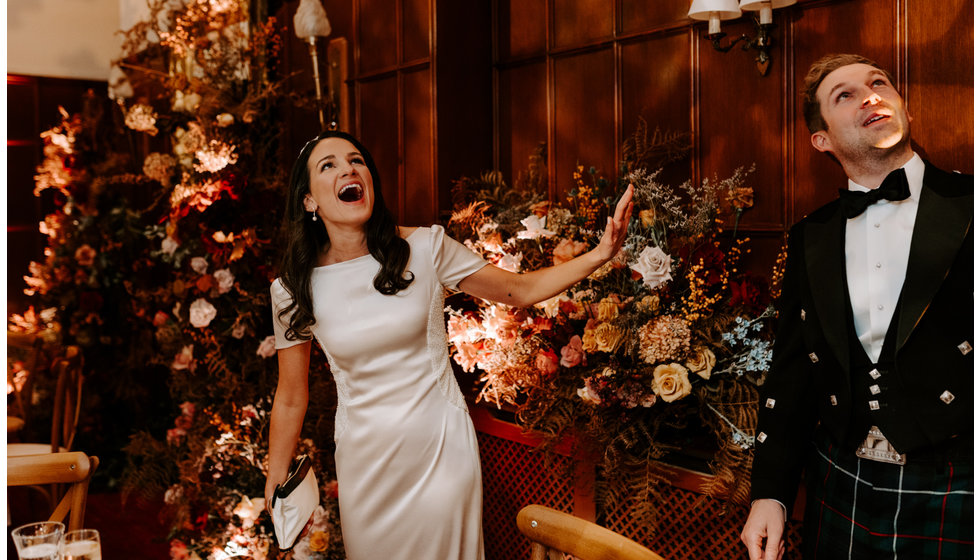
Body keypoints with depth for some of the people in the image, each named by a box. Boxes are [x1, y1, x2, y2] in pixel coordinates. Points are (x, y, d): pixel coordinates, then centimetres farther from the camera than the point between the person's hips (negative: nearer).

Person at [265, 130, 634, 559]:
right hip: (365, 459, 1)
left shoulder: (425, 248, -9)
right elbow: (290, 398, 2)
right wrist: (275, 490, 3)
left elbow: (521, 290, -2)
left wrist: (598, 255, -16)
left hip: (440, 447, 0)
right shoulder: (294, 290, -7)